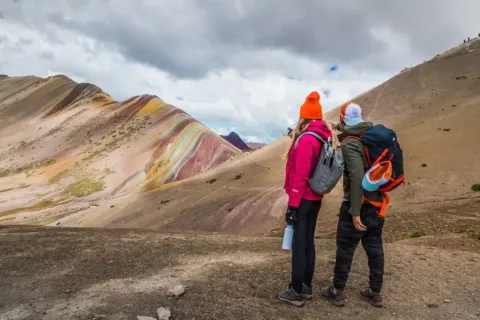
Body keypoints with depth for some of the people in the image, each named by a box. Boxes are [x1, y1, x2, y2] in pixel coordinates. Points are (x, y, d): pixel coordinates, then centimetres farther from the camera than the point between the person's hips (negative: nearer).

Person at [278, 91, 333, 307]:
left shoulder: (306, 139, -18)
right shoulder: (324, 138, 7)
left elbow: (300, 175, -21)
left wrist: (292, 204, -18)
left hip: (303, 200, -8)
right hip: (315, 198, 8)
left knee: (298, 245, -1)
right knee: (308, 242, 15)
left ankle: (296, 292, 8)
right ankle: (306, 287, 26)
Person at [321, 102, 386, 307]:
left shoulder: (349, 144, -18)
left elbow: (357, 177, -25)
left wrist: (355, 212, -24)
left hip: (360, 204, -7)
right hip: (377, 203, 7)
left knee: (345, 249, 5)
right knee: (375, 248, 14)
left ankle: (337, 292, 17)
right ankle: (375, 293, 24)